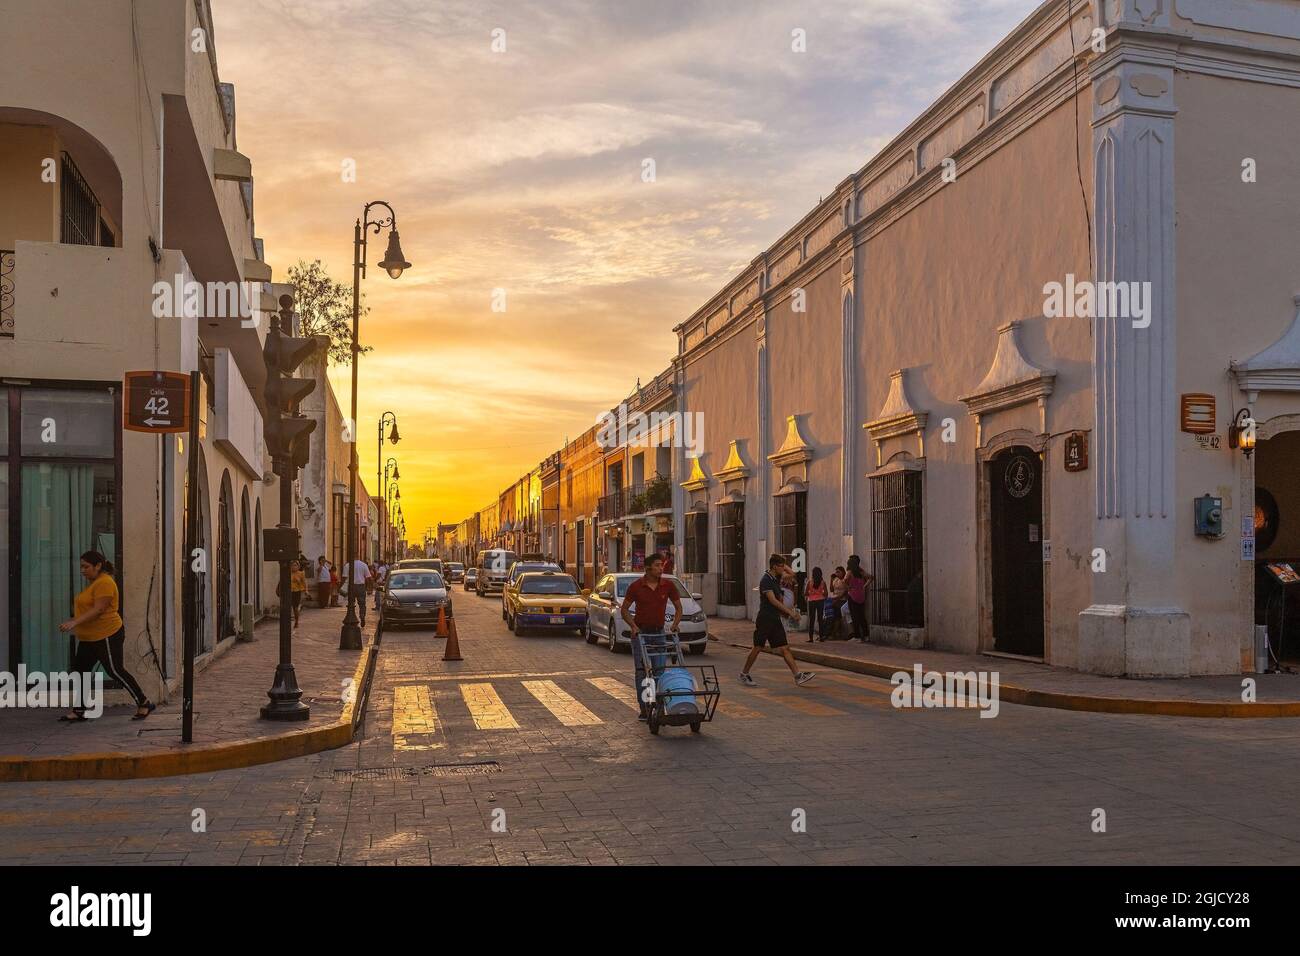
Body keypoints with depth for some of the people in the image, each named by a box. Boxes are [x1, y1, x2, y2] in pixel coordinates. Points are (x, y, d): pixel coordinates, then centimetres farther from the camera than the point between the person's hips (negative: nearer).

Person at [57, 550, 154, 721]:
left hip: (107, 636, -10)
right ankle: (79, 710, 15)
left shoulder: (104, 583, -17)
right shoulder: (94, 583, 14)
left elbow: (98, 610, -23)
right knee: (80, 670, 9)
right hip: (89, 638, 10)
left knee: (115, 671, -7)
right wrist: (73, 620, 13)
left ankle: (144, 704, 1)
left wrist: (74, 622, -26)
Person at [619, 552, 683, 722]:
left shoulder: (668, 585, -4)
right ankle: (644, 709, -4)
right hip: (640, 632, -2)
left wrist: (675, 623, -8)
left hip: (659, 632, 2)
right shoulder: (636, 586, -9)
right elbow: (624, 609, 0)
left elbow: (678, 607, 8)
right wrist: (633, 625, -15)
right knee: (641, 671, -5)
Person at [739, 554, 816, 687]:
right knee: (757, 648, 0)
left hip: (775, 619, 8)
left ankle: (798, 676, -3)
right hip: (765, 620, -8)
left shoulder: (776, 580, 13)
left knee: (784, 648, 2)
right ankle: (744, 675, 14)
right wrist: (789, 611, -23)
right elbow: (773, 600, -22)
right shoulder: (766, 580, -14)